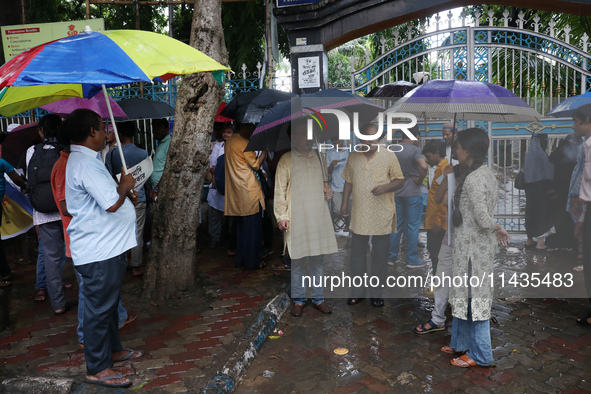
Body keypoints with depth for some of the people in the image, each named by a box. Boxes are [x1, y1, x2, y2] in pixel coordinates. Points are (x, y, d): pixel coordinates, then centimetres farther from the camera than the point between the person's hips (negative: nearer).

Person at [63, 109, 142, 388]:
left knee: (109, 303, 22)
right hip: (98, 251, -11)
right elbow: (112, 203, -27)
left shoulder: (85, 159, 14)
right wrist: (125, 186, -9)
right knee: (99, 308, 0)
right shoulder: (85, 163, -21)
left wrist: (123, 189, 8)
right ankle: (97, 369, 13)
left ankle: (112, 349, 37)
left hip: (106, 246, 11)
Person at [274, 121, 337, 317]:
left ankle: (318, 298, 23)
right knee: (297, 260, 3)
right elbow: (280, 190, -3)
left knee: (318, 260, 9)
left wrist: (329, 193, 4)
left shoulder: (319, 157, 12)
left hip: (319, 216, 4)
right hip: (296, 218, -3)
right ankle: (298, 299, 19)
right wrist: (281, 216, -9)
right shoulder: (286, 160, -1)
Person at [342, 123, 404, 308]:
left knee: (380, 256, 8)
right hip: (359, 214, 2)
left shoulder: (389, 157, -4)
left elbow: (400, 180, -2)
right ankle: (358, 292, 25)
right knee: (357, 254, 10)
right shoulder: (353, 157, 4)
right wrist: (344, 203, 5)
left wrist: (385, 187, -20)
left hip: (382, 216, -2)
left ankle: (376, 293, 23)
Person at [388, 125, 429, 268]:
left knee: (396, 225, 14)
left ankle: (391, 257, 21)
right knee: (412, 227, 4)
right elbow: (424, 166, -30)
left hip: (395, 192, 5)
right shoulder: (414, 150, -14)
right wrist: (419, 180, -14)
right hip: (412, 193, -5)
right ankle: (412, 260, 12)